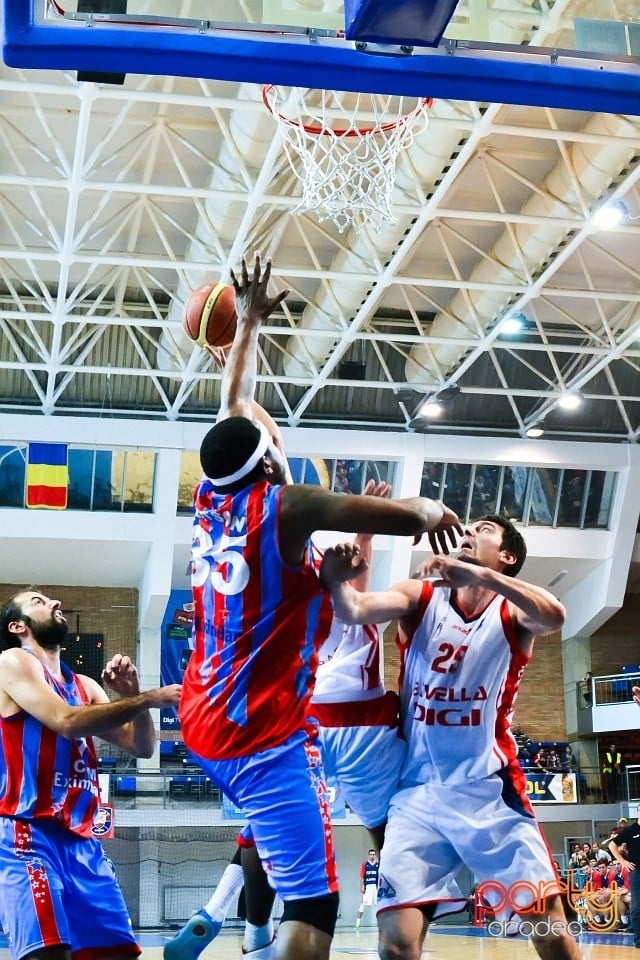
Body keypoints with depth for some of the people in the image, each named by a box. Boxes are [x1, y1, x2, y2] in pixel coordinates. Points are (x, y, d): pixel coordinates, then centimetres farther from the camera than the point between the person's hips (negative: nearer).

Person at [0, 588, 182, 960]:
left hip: (81, 842, 8)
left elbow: (141, 746, 16)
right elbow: (67, 722, -16)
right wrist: (148, 698, -14)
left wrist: (131, 694, -1)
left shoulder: (84, 685, 20)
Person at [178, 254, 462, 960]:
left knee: (270, 847, 34)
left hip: (203, 726, 9)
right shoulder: (283, 506, -12)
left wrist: (249, 324, 34)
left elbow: (234, 409, 23)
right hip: (264, 735, -9)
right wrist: (428, 509, 7)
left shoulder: (210, 501, 7)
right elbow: (409, 518, -17)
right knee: (313, 903, -13)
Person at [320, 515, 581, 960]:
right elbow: (355, 610, -15)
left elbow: (555, 617, -24)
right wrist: (335, 582, -37)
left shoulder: (513, 612, 0)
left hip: (490, 790, -1)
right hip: (418, 793, 1)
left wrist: (479, 575, -37)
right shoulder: (420, 596, 4)